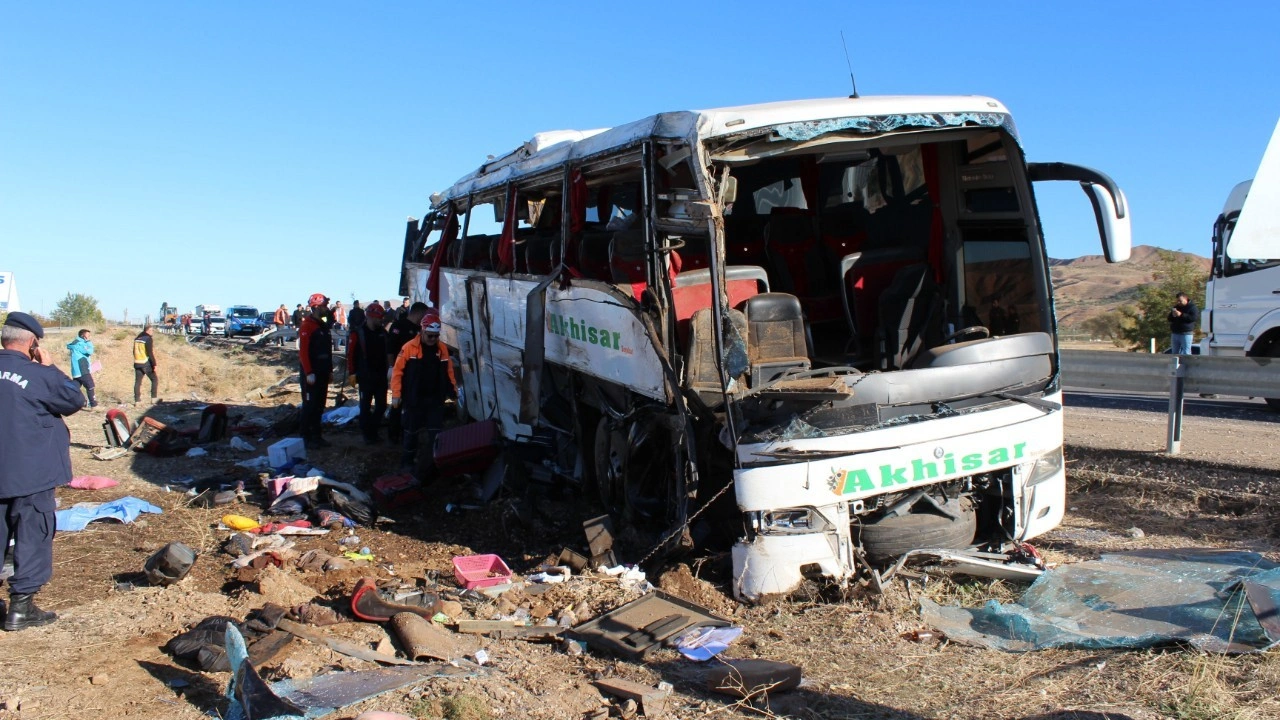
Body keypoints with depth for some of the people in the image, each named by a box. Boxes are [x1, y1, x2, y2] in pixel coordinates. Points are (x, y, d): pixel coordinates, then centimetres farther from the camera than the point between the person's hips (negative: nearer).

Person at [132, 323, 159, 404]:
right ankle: (153, 398, 1)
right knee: (154, 379, 6)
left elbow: (134, 351, 19)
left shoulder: (137, 338, 12)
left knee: (138, 381, 7)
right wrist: (154, 364, -15)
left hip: (137, 363, 7)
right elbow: (150, 353, -17)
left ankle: (137, 400, 7)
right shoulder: (148, 339, -12)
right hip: (146, 363, -7)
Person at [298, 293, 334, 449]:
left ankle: (316, 436, 19)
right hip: (311, 373, -8)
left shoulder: (323, 326, 14)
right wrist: (309, 373, -22)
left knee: (319, 405, 11)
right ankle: (307, 438, 3)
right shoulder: (307, 326, -13)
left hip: (323, 372, 8)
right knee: (310, 405, -4)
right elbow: (303, 350, -19)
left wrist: (330, 370, 18)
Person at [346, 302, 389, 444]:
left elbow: (387, 352, 14)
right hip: (365, 376, -5)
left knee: (381, 405, 7)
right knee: (366, 406, 4)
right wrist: (352, 373, -11)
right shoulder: (358, 333, -9)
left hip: (381, 375, 5)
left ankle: (373, 431, 23)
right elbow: (350, 353, -9)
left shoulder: (383, 332, 7)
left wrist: (387, 369, 8)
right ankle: (367, 434, 14)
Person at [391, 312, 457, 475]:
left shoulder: (442, 349, 2)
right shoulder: (409, 348, -11)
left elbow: (448, 371, 9)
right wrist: (396, 394, -12)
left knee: (436, 433, 5)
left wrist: (453, 390, 6)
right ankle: (407, 462, 24)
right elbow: (398, 371, -10)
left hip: (436, 399, 3)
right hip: (413, 399, -3)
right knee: (411, 432, 11)